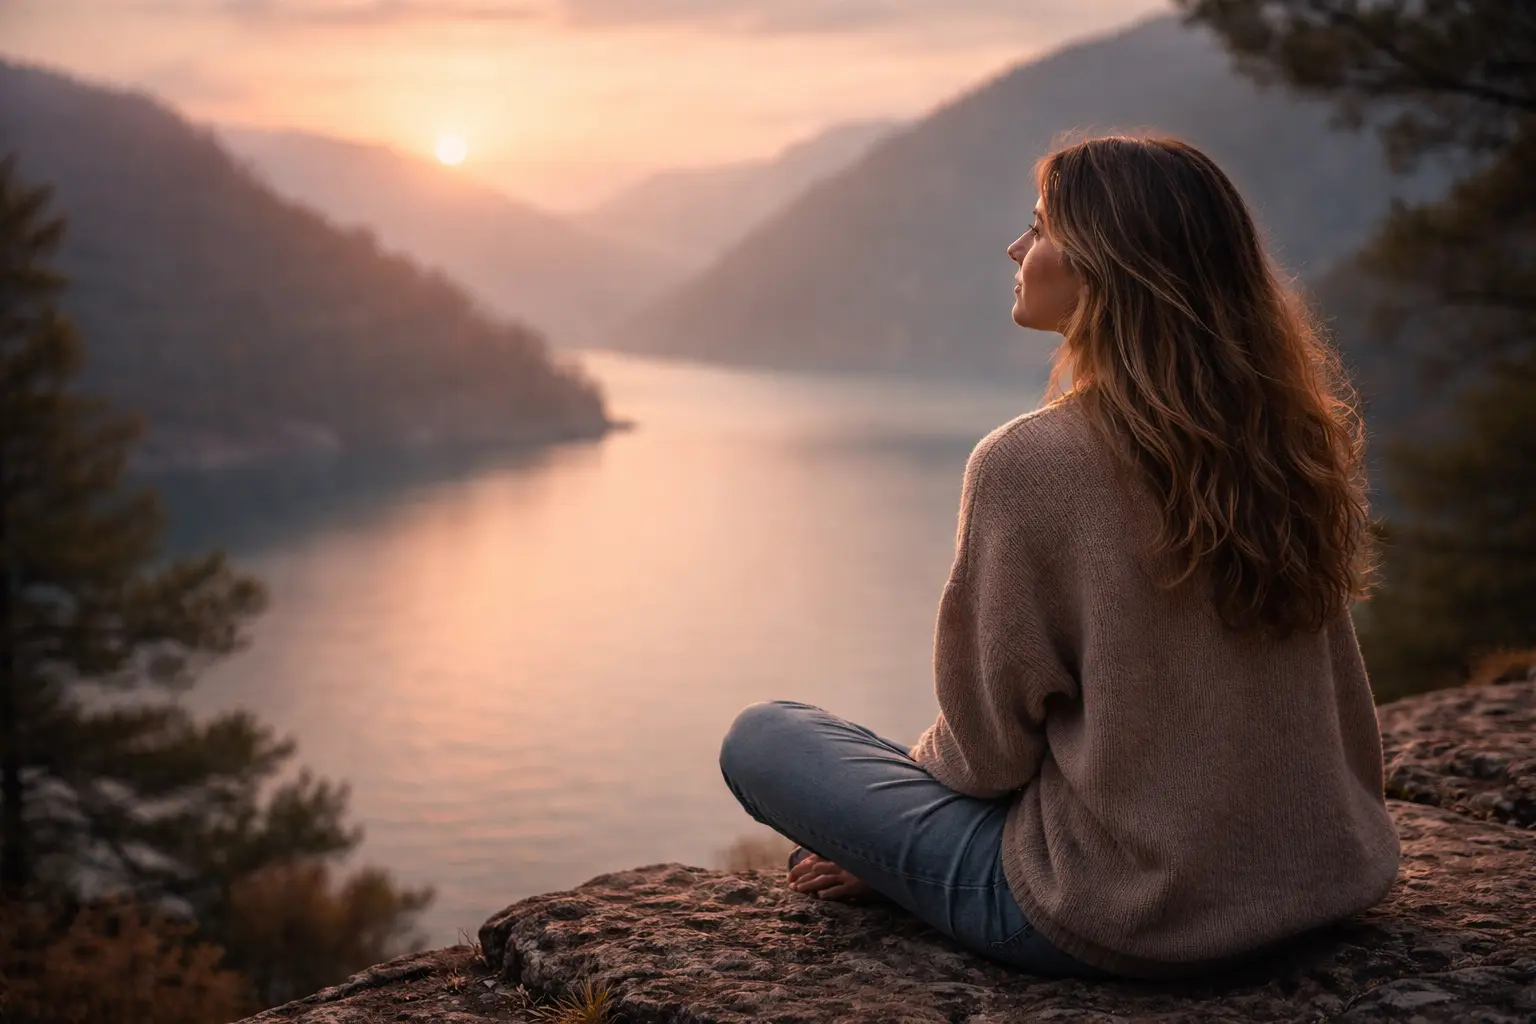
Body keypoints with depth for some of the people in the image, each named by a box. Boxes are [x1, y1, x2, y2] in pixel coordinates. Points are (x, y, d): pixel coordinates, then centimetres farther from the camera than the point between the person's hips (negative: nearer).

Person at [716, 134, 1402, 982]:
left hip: (1111, 927, -7)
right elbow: (1344, 717, 8)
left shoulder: (1025, 466, -22)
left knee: (762, 738, 5)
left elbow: (990, 747, -12)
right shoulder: (1287, 437, -2)